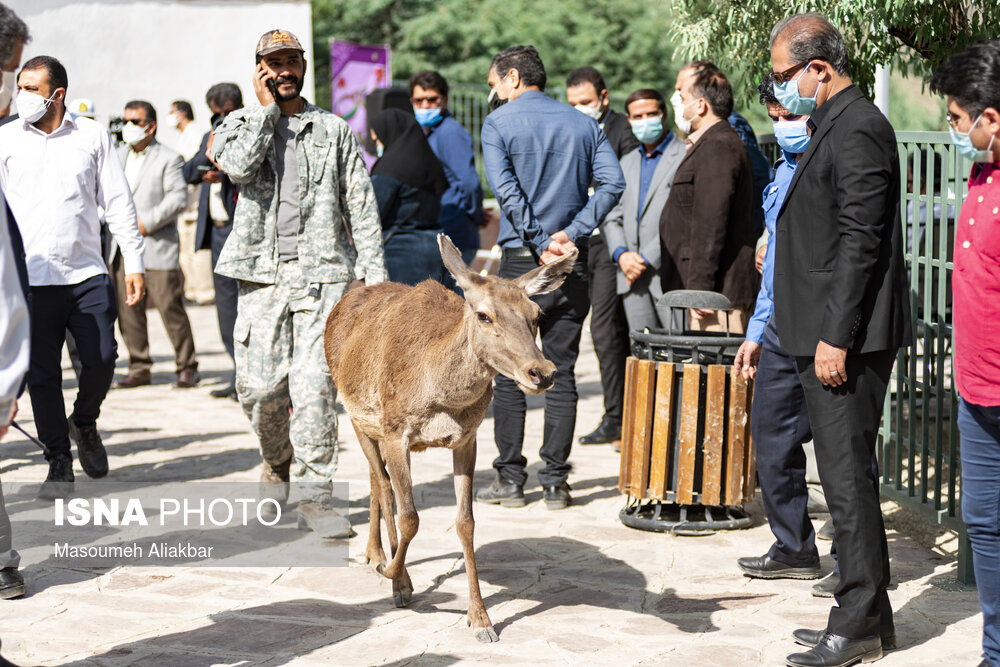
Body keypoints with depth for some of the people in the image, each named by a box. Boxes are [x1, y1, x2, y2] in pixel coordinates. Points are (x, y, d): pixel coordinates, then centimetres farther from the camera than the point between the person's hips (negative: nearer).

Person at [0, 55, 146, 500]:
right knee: (42, 373, 0)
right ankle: (59, 462, 13)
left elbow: (118, 202, 9)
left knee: (102, 358, -6)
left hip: (88, 274, 0)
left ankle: (84, 422, 24)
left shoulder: (92, 136, 7)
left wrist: (134, 263, 5)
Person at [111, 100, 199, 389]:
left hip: (157, 246, -6)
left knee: (170, 308, -7)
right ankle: (139, 368, 15)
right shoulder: (117, 156, 18)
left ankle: (186, 367, 3)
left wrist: (148, 222, -17)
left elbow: (178, 197, -10)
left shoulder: (168, 158, 0)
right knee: (127, 310, 5)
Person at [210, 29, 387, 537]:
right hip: (262, 272, 1)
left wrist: (373, 272, 2)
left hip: (324, 272, -1)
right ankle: (277, 462, 28)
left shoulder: (334, 131, 13)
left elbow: (361, 207, 11)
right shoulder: (239, 124, 11)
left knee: (315, 384, -10)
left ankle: (314, 495, -4)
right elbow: (239, 166, -13)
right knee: (259, 385, -1)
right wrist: (267, 109, -3)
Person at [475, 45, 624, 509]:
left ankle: (510, 480, 7)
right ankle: (555, 482, 7)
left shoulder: (498, 124, -1)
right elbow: (612, 183, -2)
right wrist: (571, 234, -7)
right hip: (572, 263, 3)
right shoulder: (582, 124, 10)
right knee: (561, 375, 6)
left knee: (509, 375, 5)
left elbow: (507, 191, -14)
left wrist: (540, 246, -12)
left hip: (520, 261, -3)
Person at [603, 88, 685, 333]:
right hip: (632, 278, 6)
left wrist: (647, 258, -13)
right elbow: (612, 216, 18)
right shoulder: (627, 162, 21)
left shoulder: (685, 156, -3)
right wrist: (621, 254, -1)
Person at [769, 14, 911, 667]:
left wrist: (835, 338, -21)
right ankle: (865, 613, 23)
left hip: (846, 339, -11)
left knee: (848, 477, -6)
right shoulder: (834, 125, 16)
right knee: (845, 474, 14)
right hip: (829, 335, 11)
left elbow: (860, 242, -20)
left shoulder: (857, 130, -15)